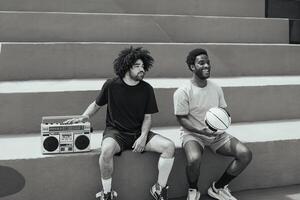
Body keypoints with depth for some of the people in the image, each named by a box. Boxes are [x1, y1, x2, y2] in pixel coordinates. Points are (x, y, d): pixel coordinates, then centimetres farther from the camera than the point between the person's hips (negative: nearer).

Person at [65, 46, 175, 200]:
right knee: (107, 150, -37)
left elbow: (147, 117, 6)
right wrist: (82, 118, -3)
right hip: (115, 132, -3)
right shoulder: (111, 85, -4)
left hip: (139, 132, 3)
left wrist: (143, 136, -11)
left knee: (169, 146, -19)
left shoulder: (147, 89, 2)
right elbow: (96, 105, 12)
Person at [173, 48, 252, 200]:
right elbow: (182, 120, -10)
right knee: (194, 159, -37)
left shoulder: (216, 88, 8)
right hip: (193, 133, -5)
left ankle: (218, 188, 7)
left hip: (217, 133, 6)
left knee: (246, 154, -13)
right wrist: (202, 131, -24)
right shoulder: (182, 92, -10)